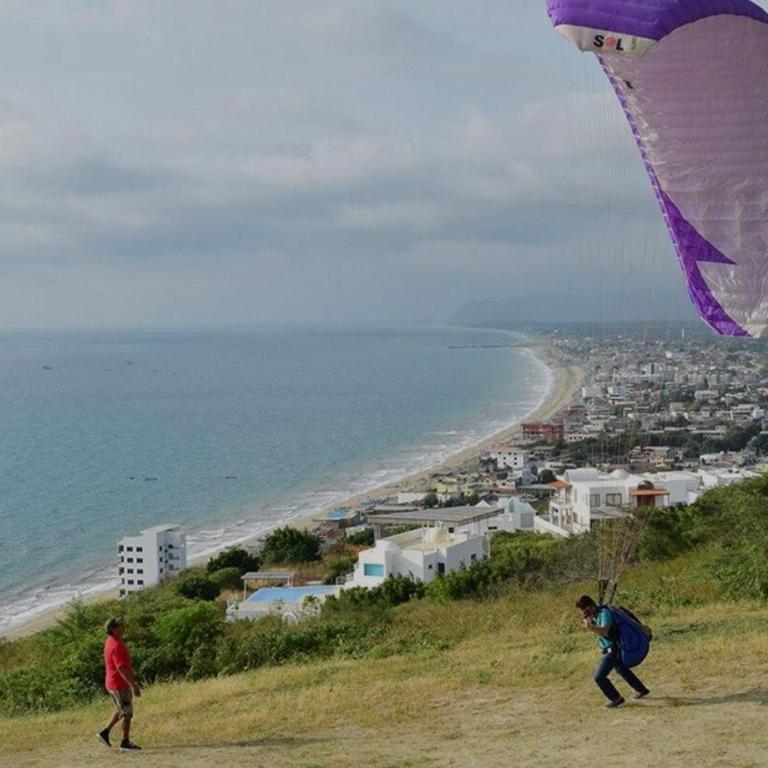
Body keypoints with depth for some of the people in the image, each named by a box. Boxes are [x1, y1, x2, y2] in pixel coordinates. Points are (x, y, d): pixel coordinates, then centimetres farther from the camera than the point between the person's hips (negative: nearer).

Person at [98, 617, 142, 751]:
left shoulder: (111, 642, 11)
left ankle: (105, 732, 23)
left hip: (113, 683, 10)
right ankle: (125, 743, 6)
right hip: (120, 685, -10)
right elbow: (121, 669, -26)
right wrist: (133, 685, -26)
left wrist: (133, 681, 23)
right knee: (127, 713, 0)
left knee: (121, 711, 23)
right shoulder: (116, 646, -22)